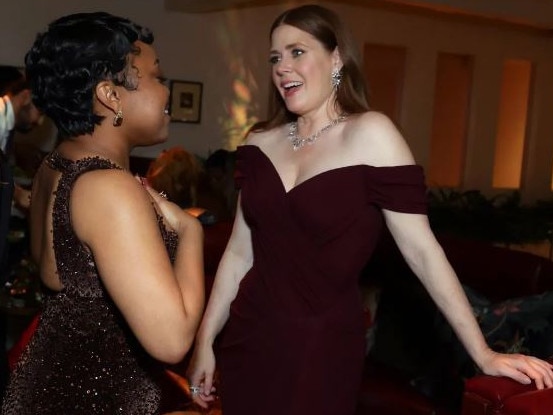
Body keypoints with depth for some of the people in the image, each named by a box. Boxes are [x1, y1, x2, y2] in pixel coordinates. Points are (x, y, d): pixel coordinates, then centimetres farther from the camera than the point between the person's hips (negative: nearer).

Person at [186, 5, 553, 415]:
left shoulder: (370, 134, -11)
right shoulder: (260, 144, 2)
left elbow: (421, 249, -12)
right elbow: (240, 251, 6)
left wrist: (483, 354, -11)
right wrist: (204, 341, 7)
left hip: (322, 348, -4)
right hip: (247, 336, 4)